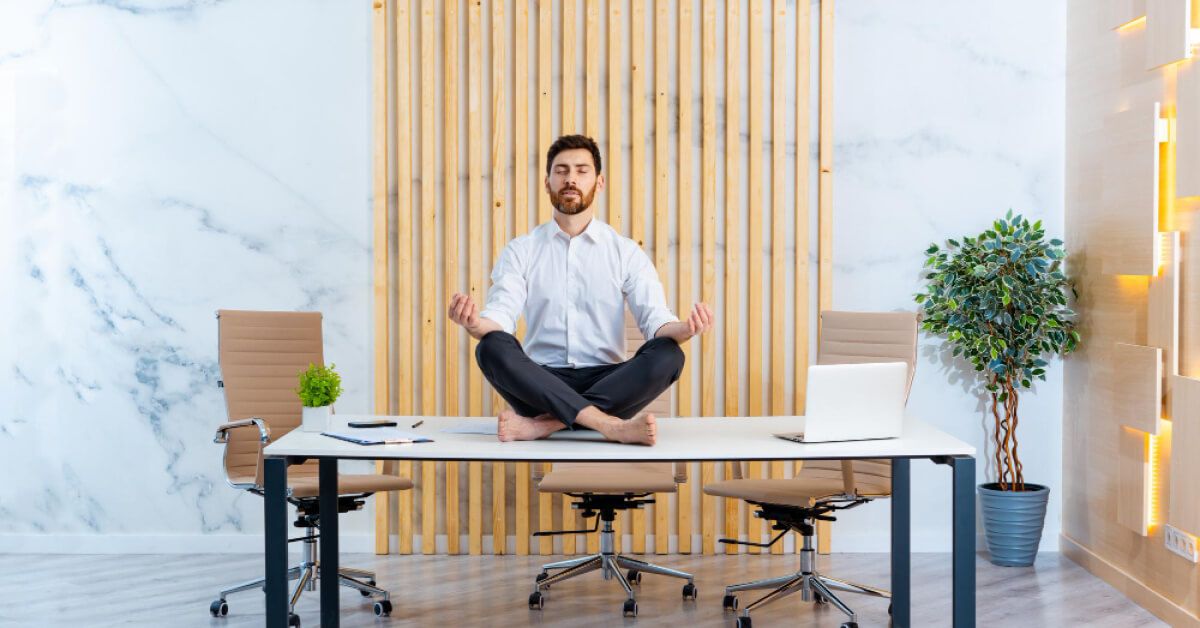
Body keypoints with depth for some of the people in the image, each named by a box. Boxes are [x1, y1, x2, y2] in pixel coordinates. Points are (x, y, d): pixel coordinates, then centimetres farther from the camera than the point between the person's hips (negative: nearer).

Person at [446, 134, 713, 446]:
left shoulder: (626, 253, 9)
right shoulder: (521, 251, 10)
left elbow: (655, 319, -2)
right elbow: (500, 315, -5)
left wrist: (683, 328, -27)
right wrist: (475, 322, -30)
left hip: (607, 384, 1)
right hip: (542, 383, 0)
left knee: (667, 355, -28)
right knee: (491, 348, -30)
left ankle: (545, 423, -33)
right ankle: (611, 424, -38)